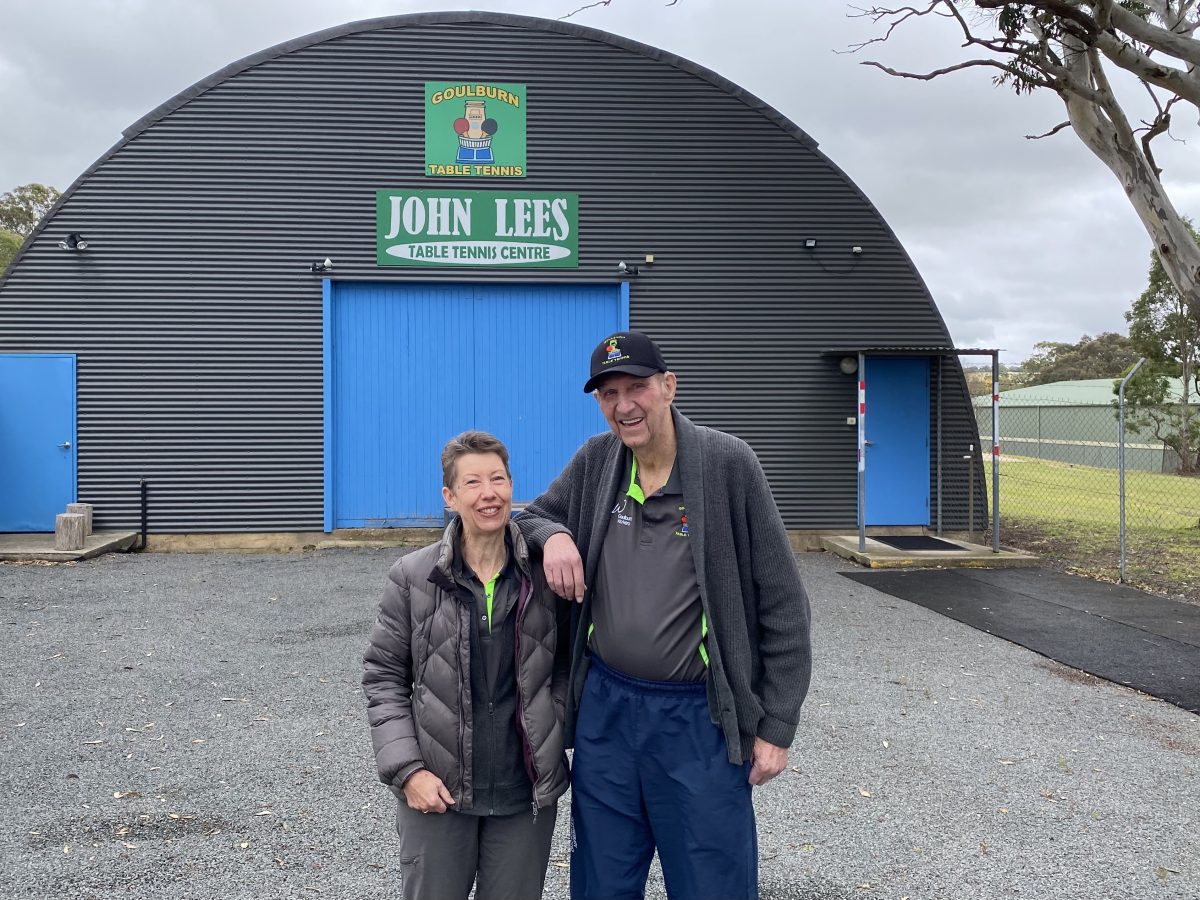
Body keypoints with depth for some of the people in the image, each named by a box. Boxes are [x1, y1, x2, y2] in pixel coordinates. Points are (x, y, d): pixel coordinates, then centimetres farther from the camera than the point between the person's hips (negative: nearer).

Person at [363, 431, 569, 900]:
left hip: (526, 792, 1)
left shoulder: (546, 575, -3)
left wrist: (556, 734, -8)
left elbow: (567, 663, 6)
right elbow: (383, 677, -3)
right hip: (437, 791, -1)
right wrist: (406, 769, -10)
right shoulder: (412, 577, -6)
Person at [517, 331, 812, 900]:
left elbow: (781, 604, -7)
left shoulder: (727, 463, -10)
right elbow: (531, 514, 17)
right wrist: (553, 535, -8)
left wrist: (777, 726, -7)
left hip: (700, 718, -4)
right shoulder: (595, 461, 2)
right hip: (604, 706, 4)